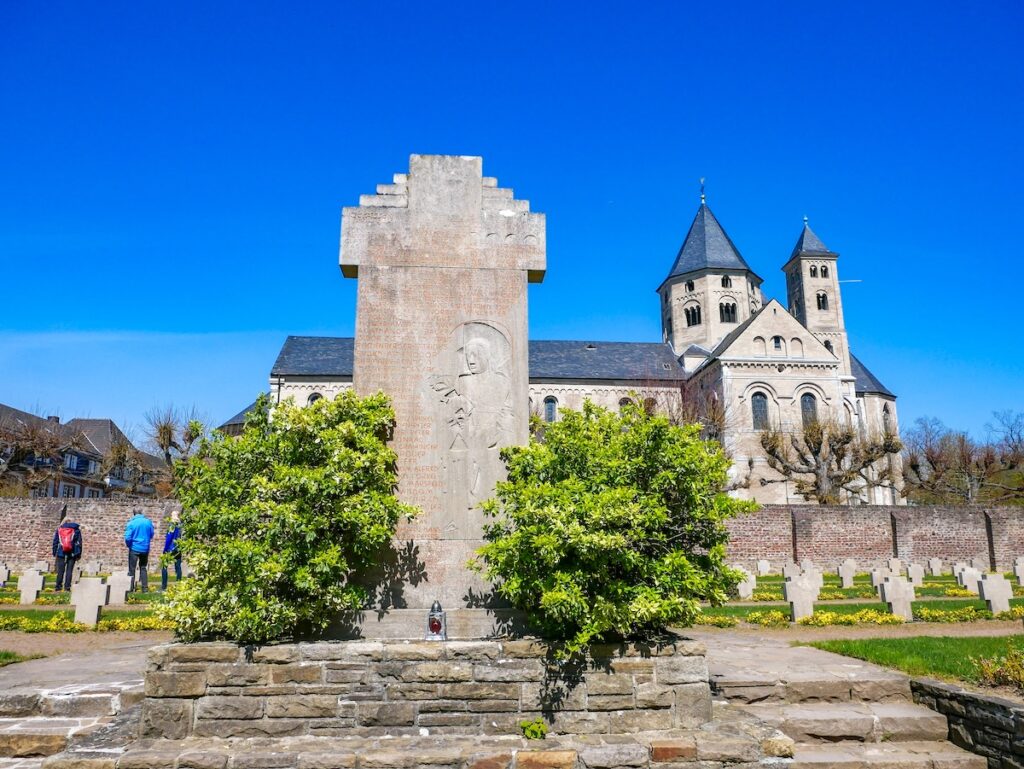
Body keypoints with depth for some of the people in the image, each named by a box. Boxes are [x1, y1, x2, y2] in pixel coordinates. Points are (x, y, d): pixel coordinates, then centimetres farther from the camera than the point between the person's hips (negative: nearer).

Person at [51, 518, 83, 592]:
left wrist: (54, 552, 11)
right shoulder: (76, 530, 8)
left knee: (60, 571, 5)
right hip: (72, 554, -1)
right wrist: (78, 555, 8)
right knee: (69, 570, 2)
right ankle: (67, 587, -3)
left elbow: (55, 541, 8)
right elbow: (79, 542, 6)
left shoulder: (59, 529, 10)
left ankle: (58, 587, 4)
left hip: (61, 553, 1)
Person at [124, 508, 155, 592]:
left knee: (132, 569, 7)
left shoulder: (131, 523, -11)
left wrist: (128, 545, 4)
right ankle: (145, 588, 13)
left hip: (134, 548, -3)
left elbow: (127, 537, -14)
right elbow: (151, 535, 8)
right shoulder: (148, 522, -1)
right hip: (145, 548, 3)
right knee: (143, 568, 15)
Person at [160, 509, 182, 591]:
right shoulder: (182, 524, 5)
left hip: (171, 548, -5)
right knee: (178, 567, 8)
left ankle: (164, 586, 3)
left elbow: (169, 537, -12)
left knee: (164, 567, 5)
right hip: (178, 549, 5)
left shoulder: (173, 524, -11)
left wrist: (165, 549, -9)